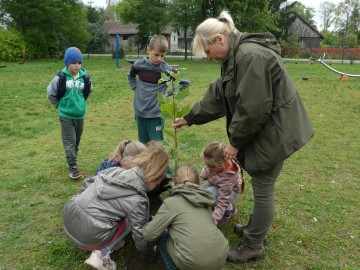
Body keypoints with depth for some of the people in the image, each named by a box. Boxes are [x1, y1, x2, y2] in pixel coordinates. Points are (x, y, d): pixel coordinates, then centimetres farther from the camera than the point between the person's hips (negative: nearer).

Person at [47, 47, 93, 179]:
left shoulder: (85, 77, -5)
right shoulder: (61, 77, -13)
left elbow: (88, 92, 17)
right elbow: (51, 93, 0)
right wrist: (60, 105, 4)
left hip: (80, 115, 4)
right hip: (66, 115, -3)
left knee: (76, 141, 15)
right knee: (69, 141, -4)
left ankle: (71, 160, 33)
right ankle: (73, 167, 0)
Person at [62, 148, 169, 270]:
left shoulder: (114, 170, 3)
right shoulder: (136, 200, -13)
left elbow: (88, 183, 20)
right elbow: (140, 233, -2)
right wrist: (149, 254, 20)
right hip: (85, 236, -7)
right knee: (130, 220, 10)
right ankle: (100, 255, 1)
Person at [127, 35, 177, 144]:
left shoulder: (167, 69, -12)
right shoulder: (139, 65, -3)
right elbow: (130, 75, 19)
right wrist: (136, 89, 7)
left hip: (156, 114, -3)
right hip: (140, 112, 3)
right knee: (143, 144, 16)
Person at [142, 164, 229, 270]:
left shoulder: (171, 202, -1)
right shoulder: (204, 198, 14)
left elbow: (149, 234, 1)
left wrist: (153, 222, 25)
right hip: (221, 258, 5)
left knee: (162, 237, 19)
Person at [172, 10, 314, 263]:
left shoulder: (250, 56, -24)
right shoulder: (237, 57, 10)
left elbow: (252, 109, -25)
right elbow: (218, 96, 16)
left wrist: (235, 142, -13)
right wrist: (188, 118, 18)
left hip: (274, 133, -9)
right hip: (265, 130, 9)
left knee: (262, 190, 4)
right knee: (262, 188, 21)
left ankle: (253, 246, 23)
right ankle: (257, 230, 40)